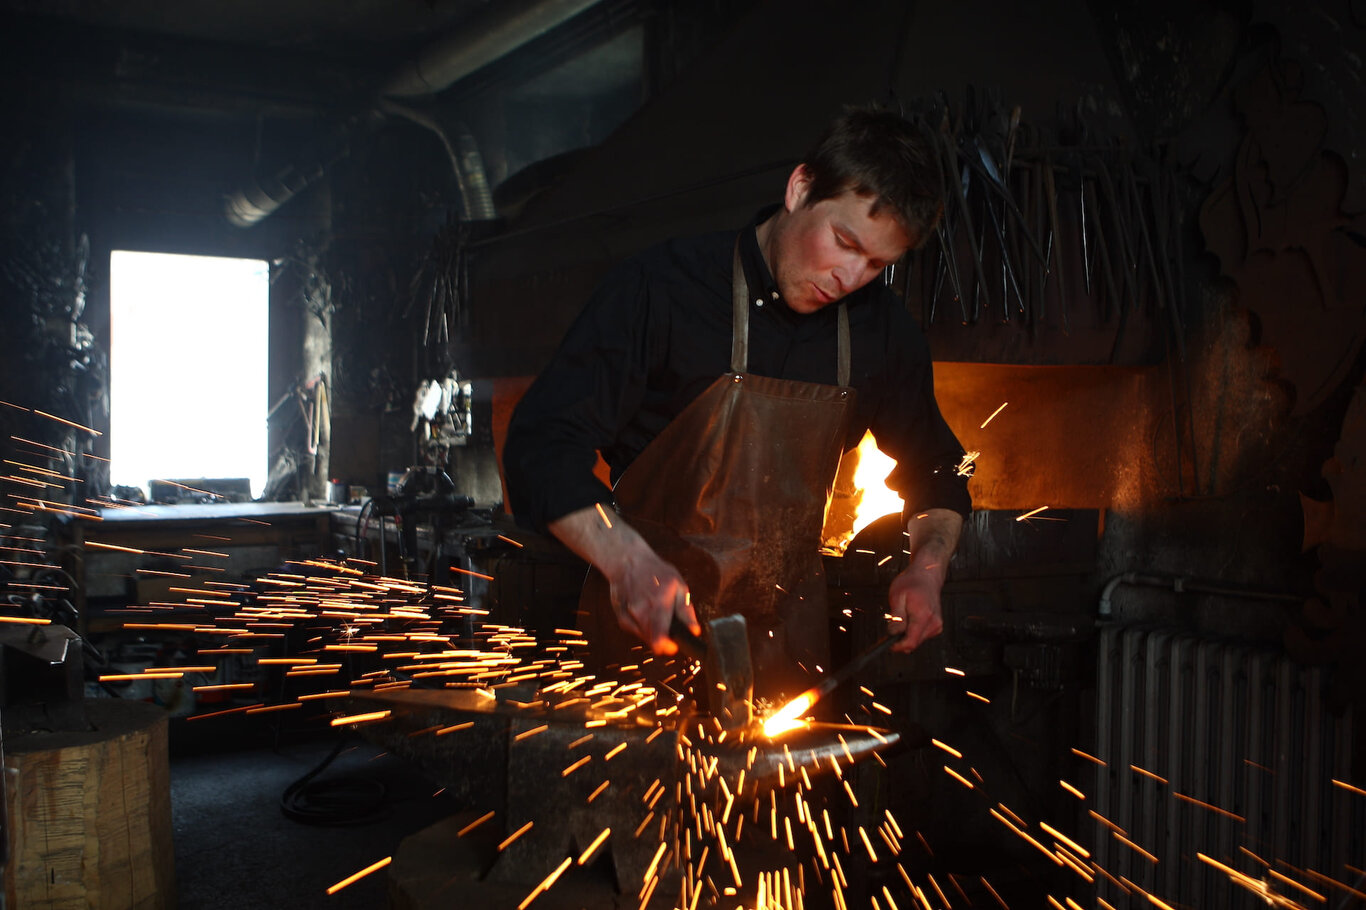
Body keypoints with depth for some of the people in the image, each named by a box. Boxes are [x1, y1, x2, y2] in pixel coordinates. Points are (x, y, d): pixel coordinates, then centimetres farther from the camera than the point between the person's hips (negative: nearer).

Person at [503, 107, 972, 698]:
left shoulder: (881, 327, 0)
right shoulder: (661, 288, -14)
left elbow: (935, 469, 15)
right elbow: (543, 445, -20)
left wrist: (927, 568, -4)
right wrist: (627, 559, -36)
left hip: (789, 637, 4)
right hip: (651, 629, -3)